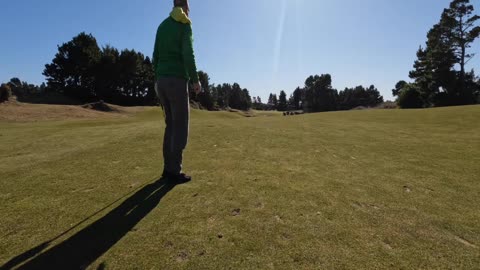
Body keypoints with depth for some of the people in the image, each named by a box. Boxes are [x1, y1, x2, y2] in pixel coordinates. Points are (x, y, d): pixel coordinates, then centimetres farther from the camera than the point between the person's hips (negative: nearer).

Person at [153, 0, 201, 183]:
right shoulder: (185, 25, 1)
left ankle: (168, 168, 12)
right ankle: (175, 171, -5)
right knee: (181, 126, -6)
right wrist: (196, 80, -9)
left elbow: (155, 56, 19)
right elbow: (188, 54, -13)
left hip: (161, 80, 8)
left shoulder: (162, 26, 23)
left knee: (171, 124, 11)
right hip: (177, 80, -8)